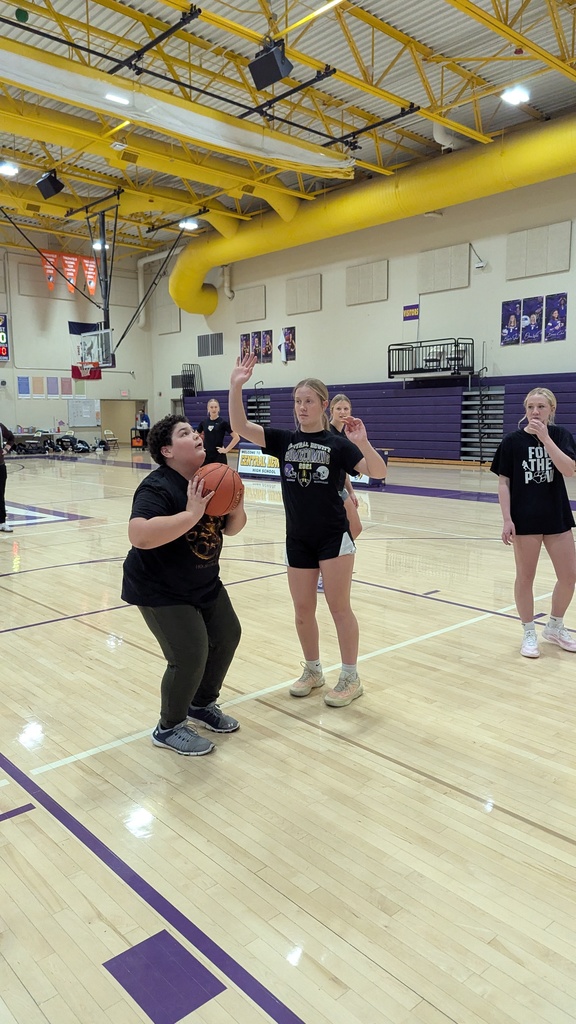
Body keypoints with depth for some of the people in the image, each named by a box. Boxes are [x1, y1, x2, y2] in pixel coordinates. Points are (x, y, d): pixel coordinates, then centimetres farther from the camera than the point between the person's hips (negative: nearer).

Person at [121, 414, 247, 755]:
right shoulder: (157, 488, -26)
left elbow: (231, 528, 7)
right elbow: (139, 536, -43)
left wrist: (237, 506, -14)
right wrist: (191, 514, -41)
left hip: (205, 584, 9)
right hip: (160, 590, -9)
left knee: (227, 636, 15)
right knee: (190, 655, -12)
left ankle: (202, 704, 37)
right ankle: (169, 728, 13)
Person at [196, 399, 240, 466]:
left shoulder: (223, 422, -6)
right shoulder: (204, 422, 5)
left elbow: (236, 437, -10)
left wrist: (226, 450, -11)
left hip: (219, 456, -4)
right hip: (206, 455, 4)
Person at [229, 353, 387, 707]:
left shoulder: (338, 443, -4)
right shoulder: (284, 440, 4)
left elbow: (378, 473, -13)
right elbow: (240, 426, -7)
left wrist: (363, 443, -29)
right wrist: (236, 386, -19)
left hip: (333, 535, -4)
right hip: (297, 539, 4)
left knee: (339, 607, 3)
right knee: (303, 610, 11)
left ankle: (351, 678, 16)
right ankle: (313, 671, 30)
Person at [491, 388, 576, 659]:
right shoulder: (513, 441, -5)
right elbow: (504, 482, -5)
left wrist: (545, 438, -20)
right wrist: (507, 520, -11)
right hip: (525, 519, -2)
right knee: (525, 577, 5)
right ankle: (529, 634, 21)